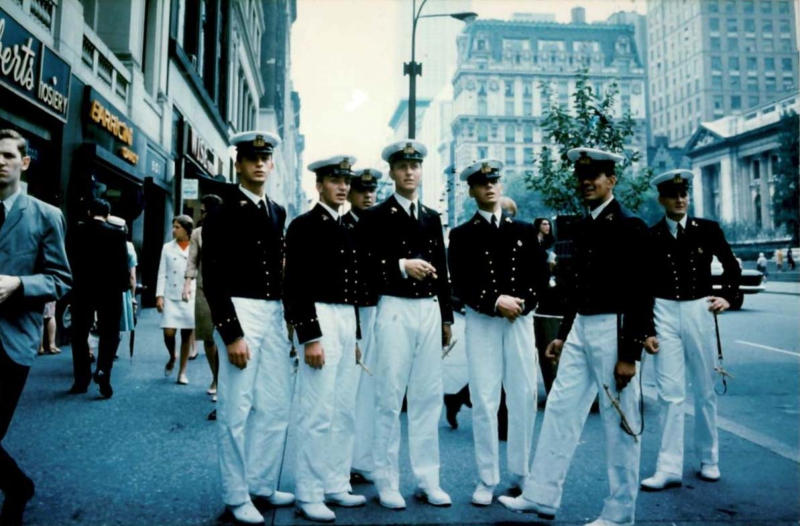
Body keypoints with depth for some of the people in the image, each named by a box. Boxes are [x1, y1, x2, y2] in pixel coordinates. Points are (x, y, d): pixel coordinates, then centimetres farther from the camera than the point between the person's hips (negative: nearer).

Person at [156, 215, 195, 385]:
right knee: (169, 332, -7)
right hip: (170, 297, 1)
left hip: (191, 298, -1)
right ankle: (172, 358, 24)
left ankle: (182, 371, 14)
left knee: (187, 334, 3)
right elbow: (162, 274, 6)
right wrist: (159, 296, -3)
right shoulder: (167, 248, 8)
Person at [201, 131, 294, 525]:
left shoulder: (278, 213, 13)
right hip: (241, 312, -6)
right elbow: (213, 281, -9)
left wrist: (289, 322, 11)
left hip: (275, 314, 6)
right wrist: (232, 333, -15)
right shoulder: (222, 214, -4)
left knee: (276, 406, 12)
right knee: (236, 410, 1)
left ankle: (262, 485, 27)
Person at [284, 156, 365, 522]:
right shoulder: (304, 226, -5)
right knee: (318, 413, -5)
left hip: (350, 323, 8)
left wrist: (357, 336, 15)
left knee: (344, 412, 12)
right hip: (320, 320, -8)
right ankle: (309, 494, 8)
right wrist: (310, 337, -19)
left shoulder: (349, 231, 17)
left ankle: (336, 485, 24)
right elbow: (295, 285, -13)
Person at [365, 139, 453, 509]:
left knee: (428, 397, 8)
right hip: (395, 311, -4)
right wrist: (401, 266, -21)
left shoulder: (432, 217, 16)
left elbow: (441, 271, 15)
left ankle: (427, 479, 19)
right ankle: (387, 482, 12)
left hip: (430, 311, 5)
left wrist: (446, 317, 13)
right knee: (390, 398, 1)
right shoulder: (377, 216, 1)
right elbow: (367, 266, -7)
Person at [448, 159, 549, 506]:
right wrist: (495, 302, -15)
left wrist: (522, 303, -9)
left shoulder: (524, 230, 12)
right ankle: (487, 480, 10)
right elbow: (460, 285, -3)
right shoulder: (462, 235, 5)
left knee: (524, 398, 5)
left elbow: (540, 275, 8)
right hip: (481, 322, -2)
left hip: (521, 320, 2)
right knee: (484, 401, -1)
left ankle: (522, 475, 20)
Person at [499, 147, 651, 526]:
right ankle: (542, 496, 20)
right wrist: (562, 334, 18)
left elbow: (640, 295, -14)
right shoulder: (584, 227, 13)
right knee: (560, 408, 9)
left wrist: (629, 354, -16)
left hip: (612, 329, -8)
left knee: (619, 423, 4)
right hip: (579, 327, 8)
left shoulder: (629, 227, -10)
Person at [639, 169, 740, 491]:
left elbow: (731, 265, 16)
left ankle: (709, 459, 27)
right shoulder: (651, 237, 0)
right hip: (665, 313, -1)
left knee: (705, 390, 11)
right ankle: (669, 468, 3)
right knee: (669, 393, -2)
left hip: (699, 311, 1)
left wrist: (727, 296, 1)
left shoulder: (707, 230, 3)